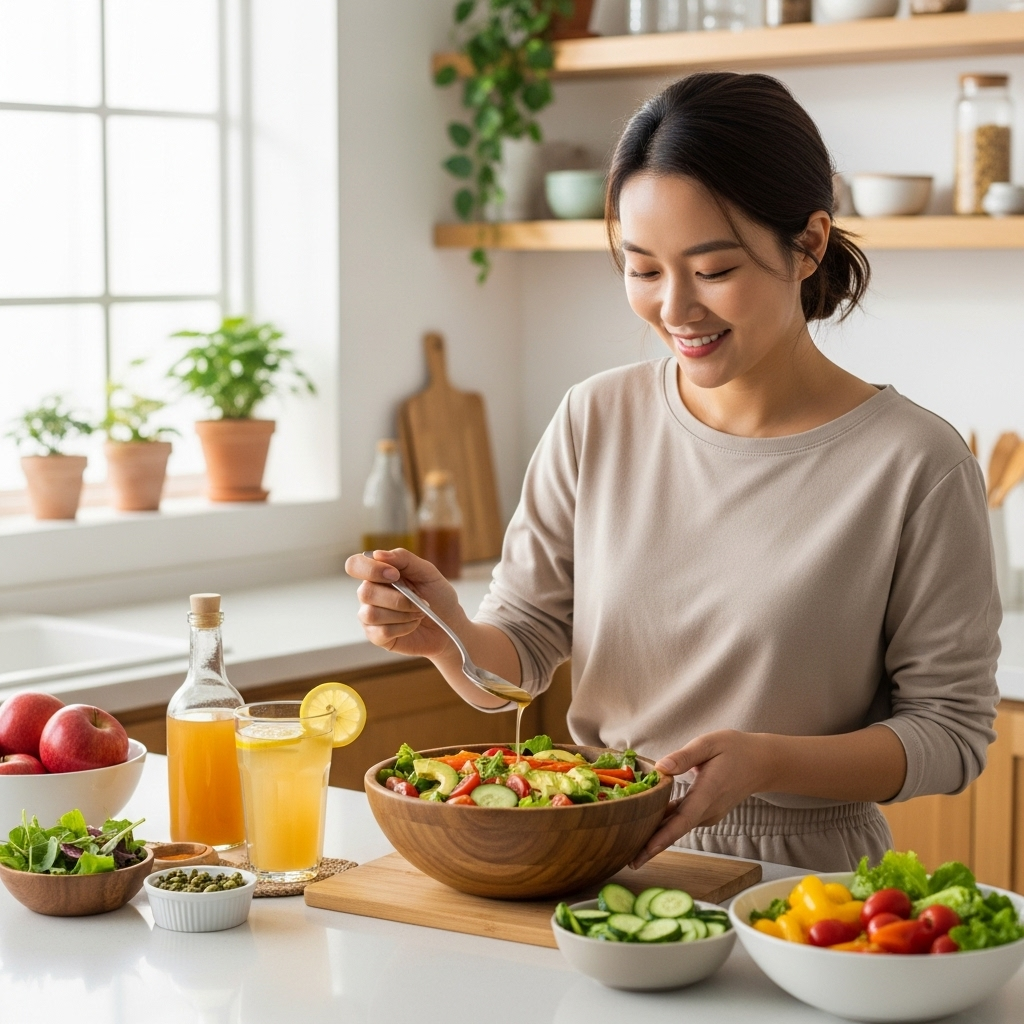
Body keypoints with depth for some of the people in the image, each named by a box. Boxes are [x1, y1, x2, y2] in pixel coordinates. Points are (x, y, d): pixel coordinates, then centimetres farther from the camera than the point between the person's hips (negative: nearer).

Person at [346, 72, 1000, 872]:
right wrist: (448, 636, -14)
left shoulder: (916, 466, -9)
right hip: (599, 859, 4)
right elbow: (520, 653, 8)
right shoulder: (596, 422, 4)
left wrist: (766, 761, -19)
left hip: (800, 875, -3)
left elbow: (950, 730, -4)